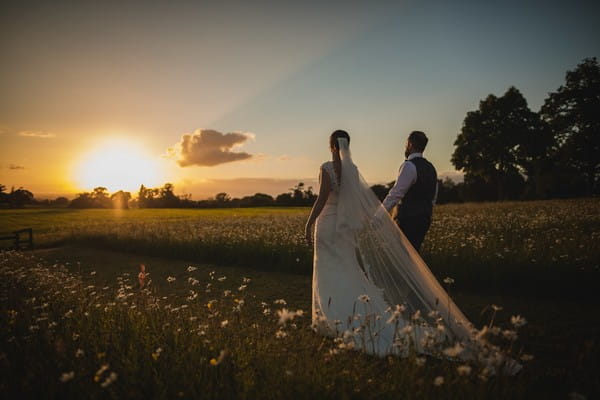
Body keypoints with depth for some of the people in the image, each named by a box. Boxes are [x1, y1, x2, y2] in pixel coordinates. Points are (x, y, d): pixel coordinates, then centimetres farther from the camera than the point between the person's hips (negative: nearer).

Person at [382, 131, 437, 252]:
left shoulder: (409, 166, -13)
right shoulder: (431, 167, 15)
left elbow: (395, 194, -17)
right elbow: (433, 198, 21)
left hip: (408, 219, -9)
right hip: (424, 220, 9)